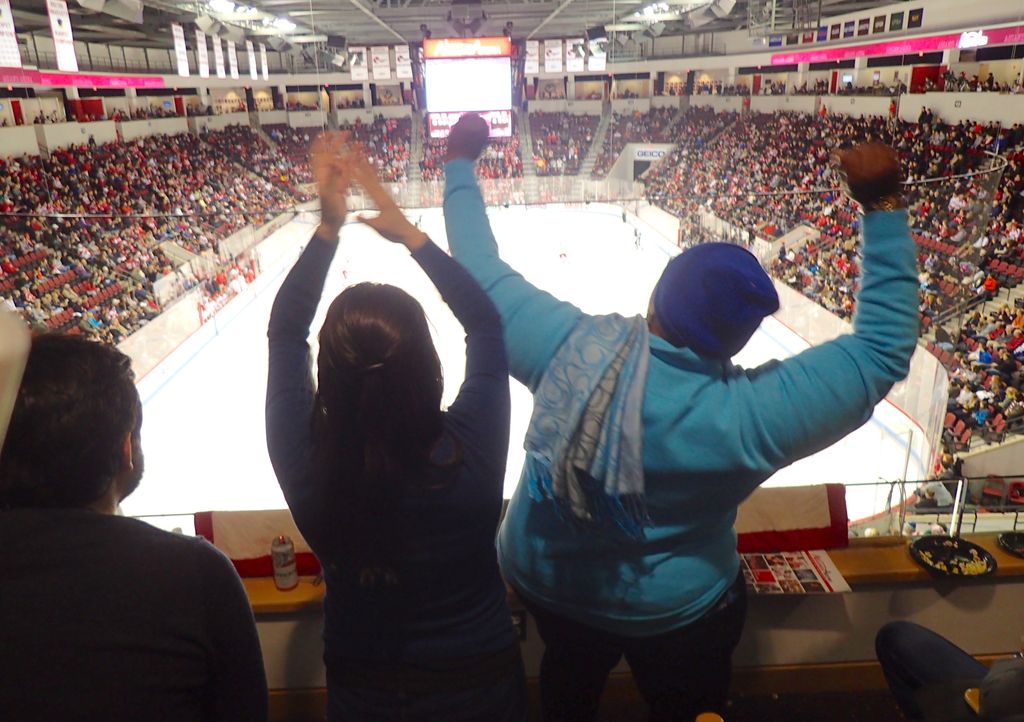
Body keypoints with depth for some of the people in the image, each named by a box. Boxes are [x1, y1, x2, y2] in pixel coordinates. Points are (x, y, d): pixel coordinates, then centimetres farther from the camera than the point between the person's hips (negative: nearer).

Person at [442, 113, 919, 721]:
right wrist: (884, 206, -23)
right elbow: (885, 347, -25)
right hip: (673, 609, -2)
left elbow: (482, 271, -16)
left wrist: (460, 165, -3)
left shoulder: (568, 344, -30)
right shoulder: (747, 416, -34)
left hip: (540, 576, 3)